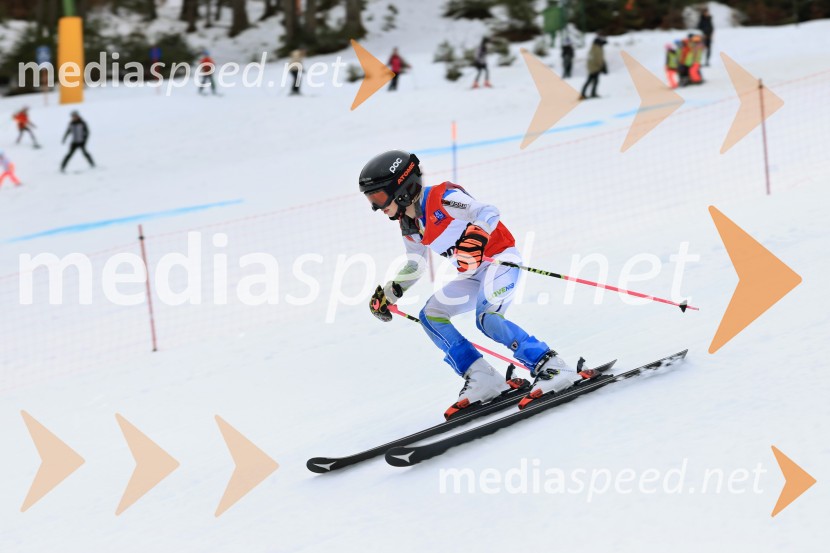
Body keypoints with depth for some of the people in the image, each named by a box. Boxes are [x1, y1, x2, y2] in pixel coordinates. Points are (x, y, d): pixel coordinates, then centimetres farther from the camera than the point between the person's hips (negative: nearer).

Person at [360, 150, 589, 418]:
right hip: (473, 274, 9)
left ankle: (550, 367, -24)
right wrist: (388, 293, 18)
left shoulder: (440, 198, -19)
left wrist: (475, 237, -47)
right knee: (431, 315, 1)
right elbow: (414, 265, 23)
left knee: (487, 318, -29)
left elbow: (488, 212, -29)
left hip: (500, 258, -9)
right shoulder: (408, 225, 7)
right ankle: (483, 379, -4)